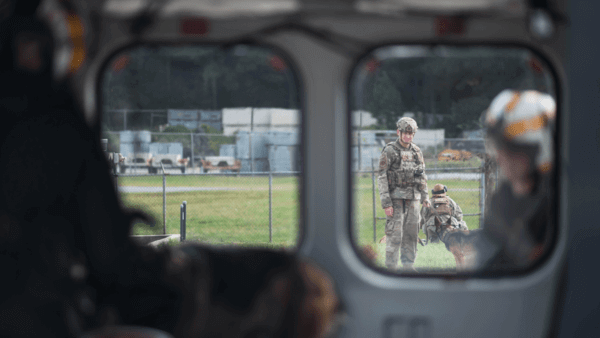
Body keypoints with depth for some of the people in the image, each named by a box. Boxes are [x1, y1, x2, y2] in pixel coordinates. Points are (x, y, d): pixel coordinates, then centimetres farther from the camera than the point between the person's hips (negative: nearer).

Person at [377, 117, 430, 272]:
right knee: (394, 233, -8)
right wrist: (386, 203, -16)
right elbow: (382, 178, -11)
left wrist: (425, 197, 10)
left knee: (411, 233, 6)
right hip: (395, 198, -5)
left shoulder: (416, 152, 10)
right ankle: (390, 267, -4)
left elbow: (422, 176, 19)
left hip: (413, 198, 5)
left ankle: (408, 265, 13)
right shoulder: (389, 151, -8)